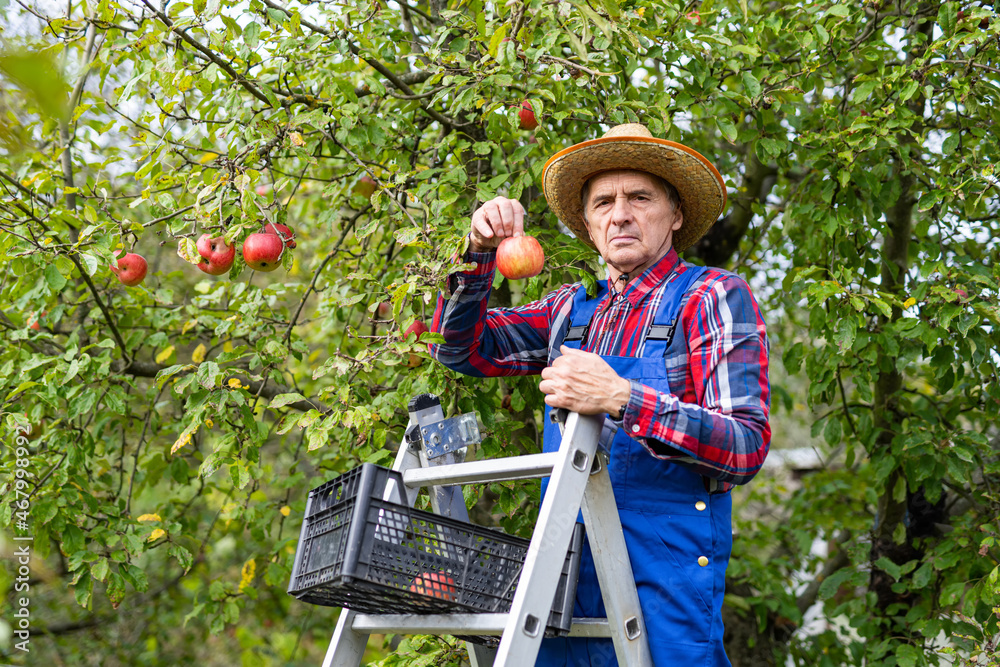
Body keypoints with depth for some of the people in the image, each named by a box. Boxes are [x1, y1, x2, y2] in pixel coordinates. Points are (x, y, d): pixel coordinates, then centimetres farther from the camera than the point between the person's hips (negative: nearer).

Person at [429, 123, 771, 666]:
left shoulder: (713, 297, -3)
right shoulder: (572, 309, 14)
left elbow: (748, 447, -13)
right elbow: (460, 346, 15)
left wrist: (620, 398, -25)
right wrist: (479, 252, -1)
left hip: (663, 577, -5)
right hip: (564, 571, 5)